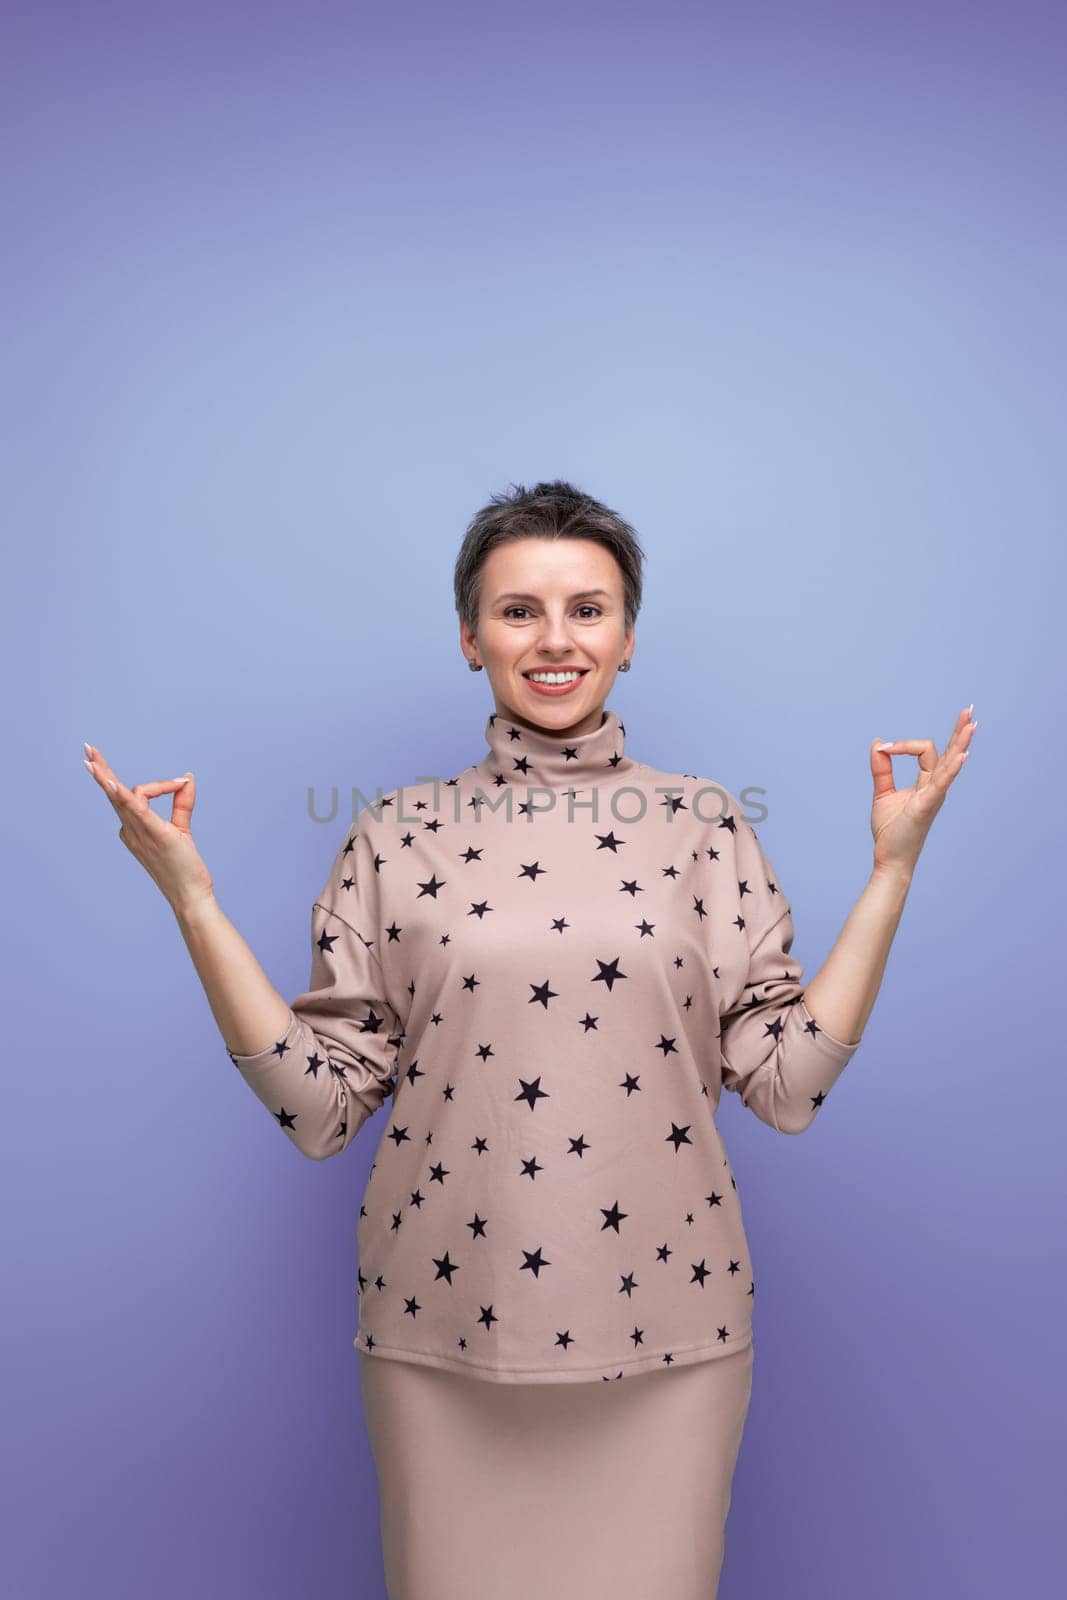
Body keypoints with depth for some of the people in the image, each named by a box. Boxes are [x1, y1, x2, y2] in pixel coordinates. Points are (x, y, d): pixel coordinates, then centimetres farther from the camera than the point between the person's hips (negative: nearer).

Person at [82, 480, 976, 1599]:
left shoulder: (703, 825, -1)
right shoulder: (397, 837, -1)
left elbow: (787, 1084, -5)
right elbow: (320, 1108, -4)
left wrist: (892, 868, -7)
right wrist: (192, 901, -9)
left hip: (663, 1322, 1)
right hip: (444, 1334, 0)